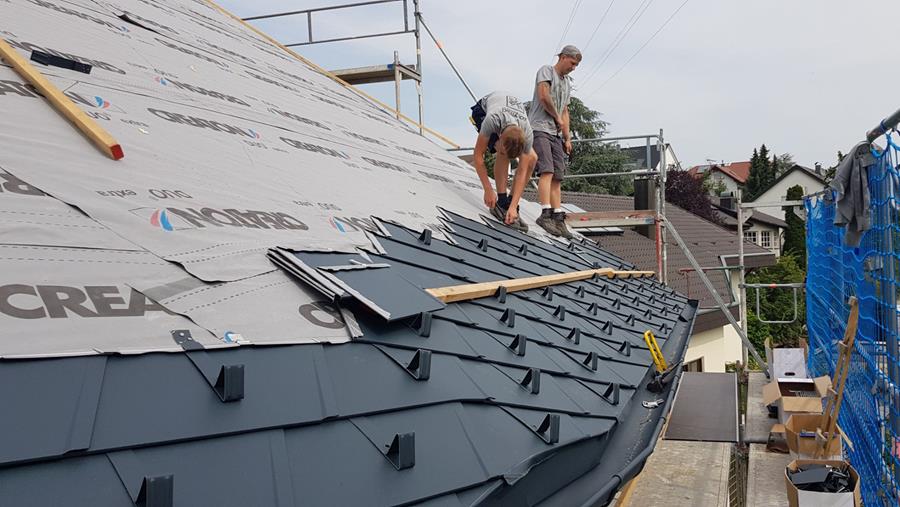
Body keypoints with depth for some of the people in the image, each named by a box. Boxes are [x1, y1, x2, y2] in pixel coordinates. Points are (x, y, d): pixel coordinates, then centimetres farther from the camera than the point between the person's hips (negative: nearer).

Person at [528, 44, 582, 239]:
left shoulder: (567, 83, 26)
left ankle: (558, 218, -3)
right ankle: (546, 214, -27)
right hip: (539, 129, -8)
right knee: (547, 171, -21)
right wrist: (557, 117, -1)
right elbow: (544, 96, -12)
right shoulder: (546, 70, 3)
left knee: (557, 177, 0)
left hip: (555, 134, 8)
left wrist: (567, 138, 16)